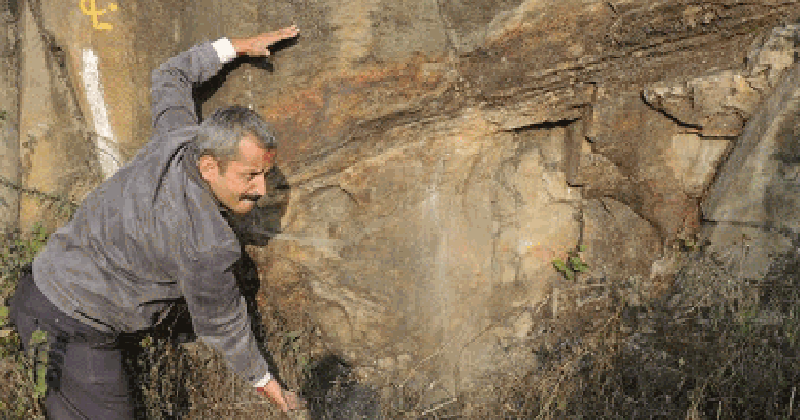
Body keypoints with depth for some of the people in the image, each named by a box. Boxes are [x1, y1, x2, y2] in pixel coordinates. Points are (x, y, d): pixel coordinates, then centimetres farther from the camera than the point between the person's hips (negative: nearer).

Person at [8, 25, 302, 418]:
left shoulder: (181, 137, -10)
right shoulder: (207, 245, -29)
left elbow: (169, 77, 12)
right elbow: (220, 326, -13)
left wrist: (235, 46, 16)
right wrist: (262, 379, 4)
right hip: (73, 333, -9)